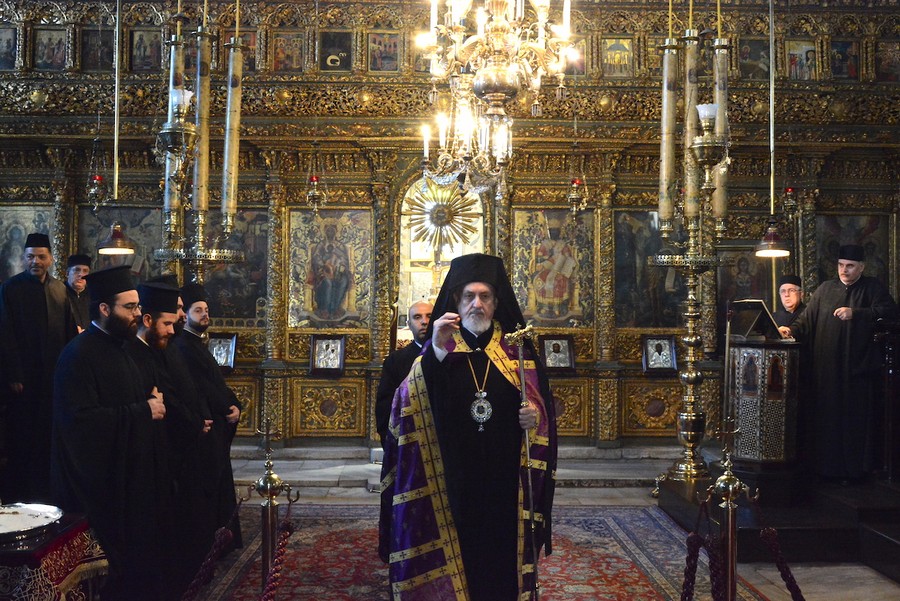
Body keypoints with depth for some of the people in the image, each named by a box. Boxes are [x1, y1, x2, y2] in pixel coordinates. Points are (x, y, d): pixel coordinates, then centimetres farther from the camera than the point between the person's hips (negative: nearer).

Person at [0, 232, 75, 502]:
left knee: (49, 435, 7)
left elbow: (69, 332, 9)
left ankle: (47, 488, 18)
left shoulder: (59, 289, 8)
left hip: (54, 375, 4)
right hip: (24, 376, -4)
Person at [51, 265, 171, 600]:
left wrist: (151, 403, 7)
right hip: (103, 482, -9)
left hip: (131, 477, 9)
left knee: (140, 557, 11)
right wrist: (143, 410, -20)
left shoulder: (119, 348, 14)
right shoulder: (79, 355, -16)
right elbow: (82, 418, -26)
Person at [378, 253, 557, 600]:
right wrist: (436, 351, -25)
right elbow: (409, 407, -14)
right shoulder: (437, 351, 3)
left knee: (502, 558, 7)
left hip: (504, 482, 1)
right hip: (453, 479, -1)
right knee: (457, 560, 1)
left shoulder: (517, 351, 7)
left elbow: (545, 411, 9)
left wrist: (534, 417, -14)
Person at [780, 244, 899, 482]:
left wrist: (855, 313, -20)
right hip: (827, 369, 2)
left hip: (858, 368, -2)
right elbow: (807, 318, 7)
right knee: (827, 416, 3)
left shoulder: (873, 288, 5)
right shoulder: (825, 289, 12)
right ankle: (827, 466, 12)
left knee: (856, 417, 0)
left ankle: (855, 467, 10)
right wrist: (792, 329, -12)